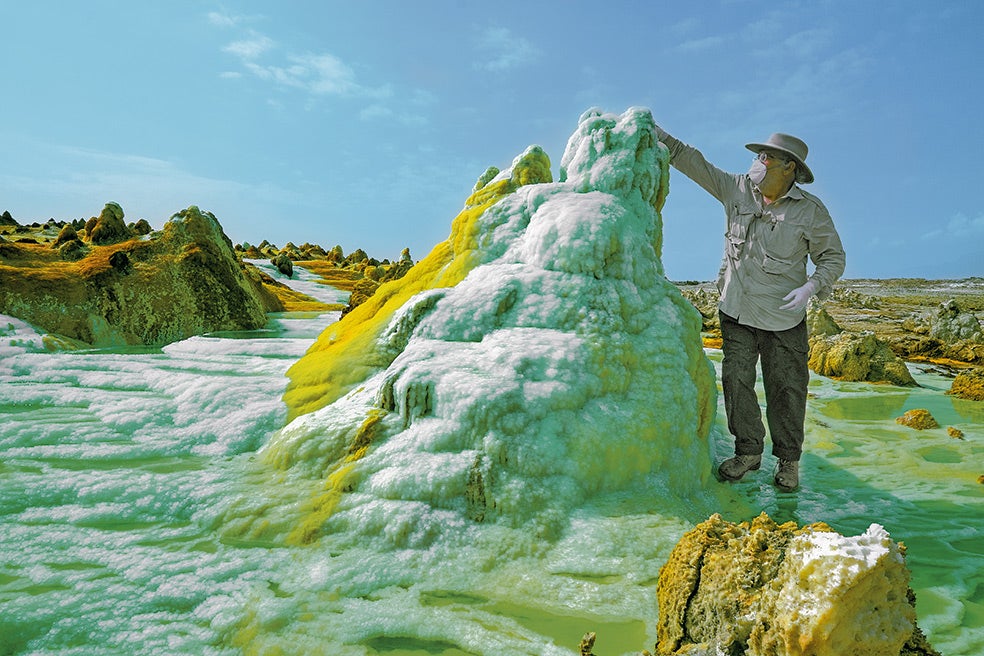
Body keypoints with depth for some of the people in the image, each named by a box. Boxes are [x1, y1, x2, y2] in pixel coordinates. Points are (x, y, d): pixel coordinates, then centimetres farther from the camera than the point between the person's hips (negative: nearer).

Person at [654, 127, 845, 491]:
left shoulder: (810, 210, -6)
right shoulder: (736, 189, 2)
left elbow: (833, 257, 1)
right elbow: (691, 161, 5)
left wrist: (810, 287, -17)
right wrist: (658, 134, -1)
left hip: (784, 318, -3)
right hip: (737, 311, 3)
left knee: (785, 388, 5)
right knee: (736, 380, 3)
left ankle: (788, 459, 21)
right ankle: (748, 451, 19)